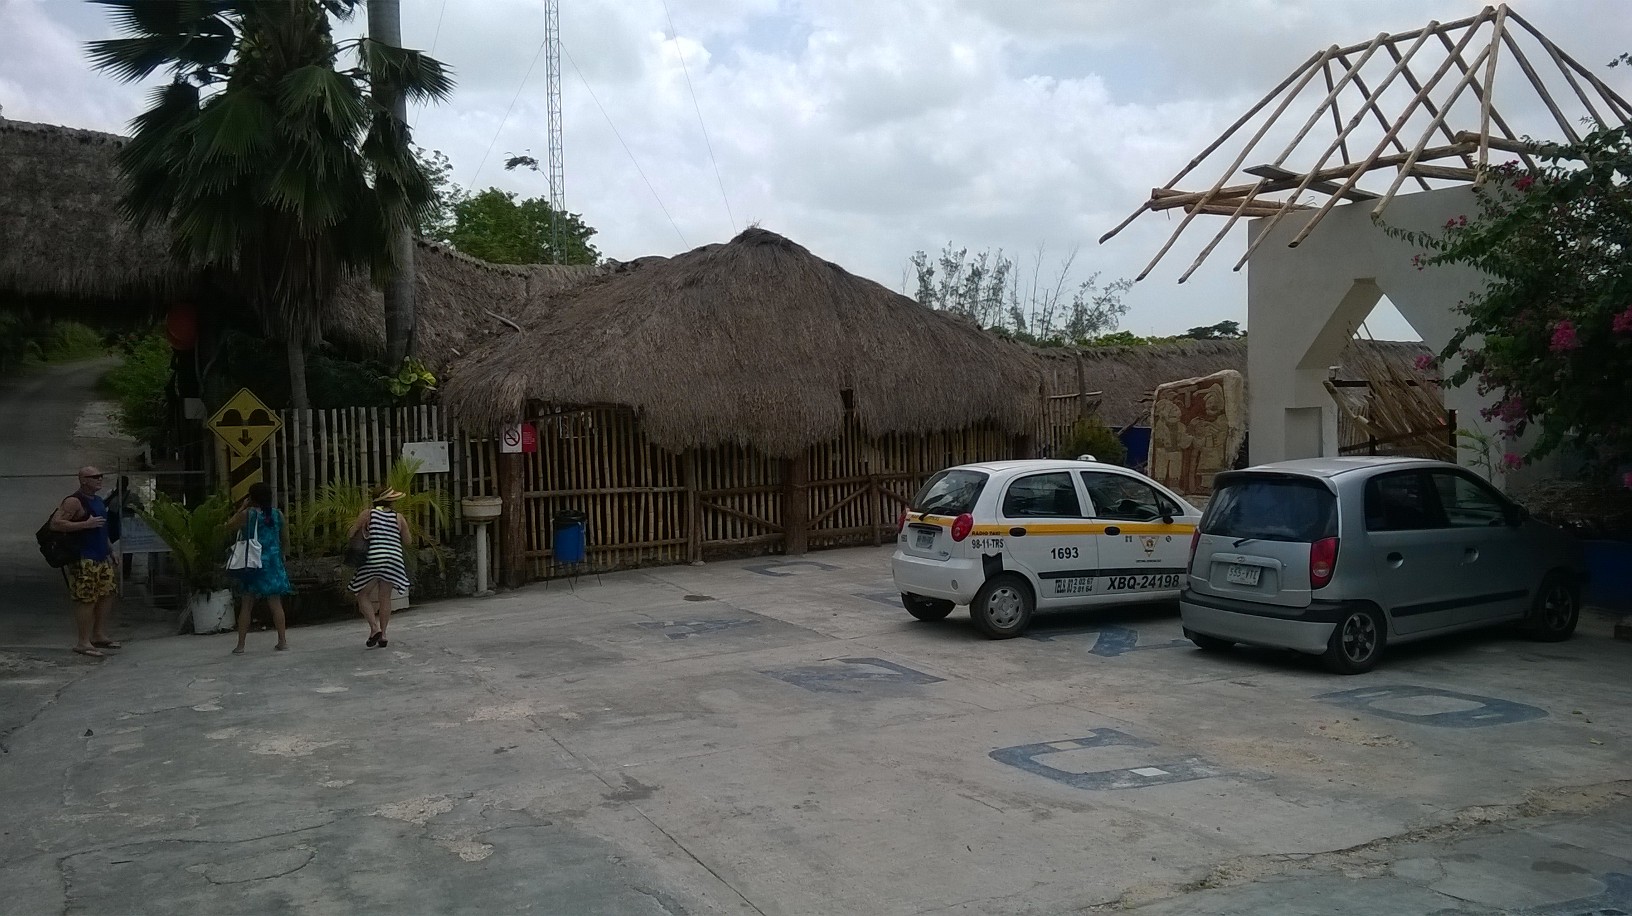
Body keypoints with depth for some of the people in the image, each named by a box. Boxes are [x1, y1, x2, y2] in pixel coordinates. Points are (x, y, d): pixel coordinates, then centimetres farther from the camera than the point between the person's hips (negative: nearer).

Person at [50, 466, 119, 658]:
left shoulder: (98, 500, 17)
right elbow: (55, 523, -21)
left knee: (107, 595, 11)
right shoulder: (74, 501, -12)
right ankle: (83, 643, -2)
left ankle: (99, 636, 21)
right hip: (83, 560, -9)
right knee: (86, 599, -8)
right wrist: (85, 524, -24)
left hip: (102, 557, 9)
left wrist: (110, 550, 25)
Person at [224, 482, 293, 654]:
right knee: (275, 603, 6)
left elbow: (230, 525, 9)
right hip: (273, 562, 2)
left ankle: (240, 645, 6)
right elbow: (286, 541, 7)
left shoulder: (247, 514, -7)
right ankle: (282, 641, 6)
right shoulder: (278, 515, 1)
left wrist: (242, 508, 12)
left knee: (246, 605, 4)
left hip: (251, 564, -2)